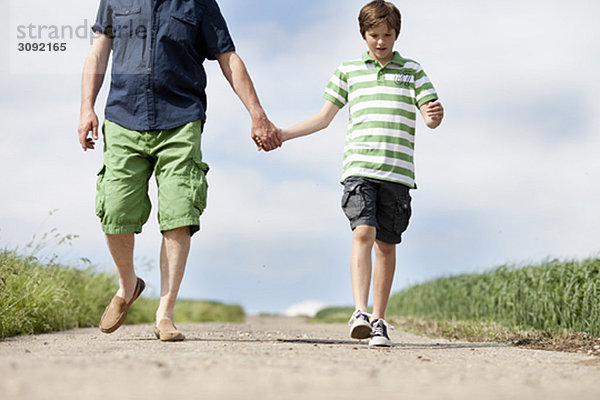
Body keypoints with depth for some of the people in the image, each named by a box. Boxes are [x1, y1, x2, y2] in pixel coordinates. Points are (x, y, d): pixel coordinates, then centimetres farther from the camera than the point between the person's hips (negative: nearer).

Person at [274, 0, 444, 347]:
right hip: (359, 166, 0)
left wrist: (436, 114, -21)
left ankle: (378, 320, 11)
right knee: (363, 232, -19)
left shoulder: (412, 71, 12)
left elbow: (431, 117, 3)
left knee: (386, 244, 3)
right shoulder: (349, 71, 14)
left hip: (397, 171, 1)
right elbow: (324, 118, 19)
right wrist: (280, 134, 12)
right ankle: (360, 312, -25)